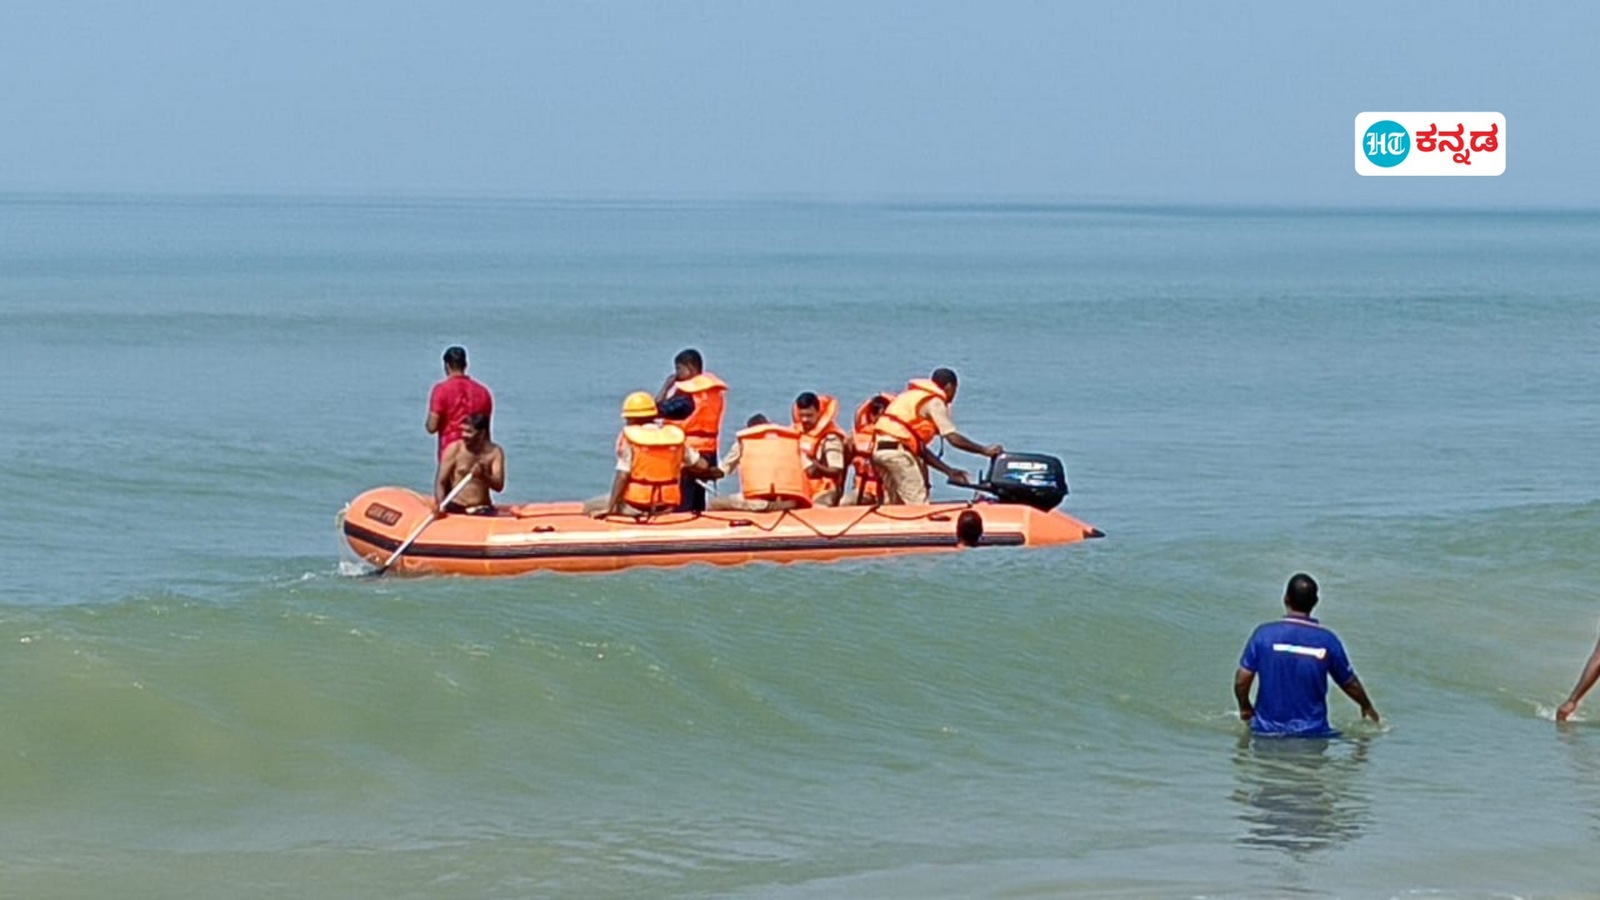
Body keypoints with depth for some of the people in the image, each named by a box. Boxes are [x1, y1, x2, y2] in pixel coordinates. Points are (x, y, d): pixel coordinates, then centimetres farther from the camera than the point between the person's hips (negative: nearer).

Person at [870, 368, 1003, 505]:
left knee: (893, 503, 14)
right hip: (897, 449, -9)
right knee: (918, 503, -8)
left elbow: (920, 448, 23)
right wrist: (984, 450, 3)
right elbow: (953, 438, -8)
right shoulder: (935, 401, -1)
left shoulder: (913, 396, 26)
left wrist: (949, 470, 21)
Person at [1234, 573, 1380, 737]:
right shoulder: (1327, 640, -1)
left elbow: (1241, 681, -3)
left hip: (1267, 730, 0)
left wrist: (1245, 708, 18)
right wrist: (1367, 707, 33)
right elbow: (1350, 684, 13)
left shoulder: (1264, 634, -4)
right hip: (1312, 732, 0)